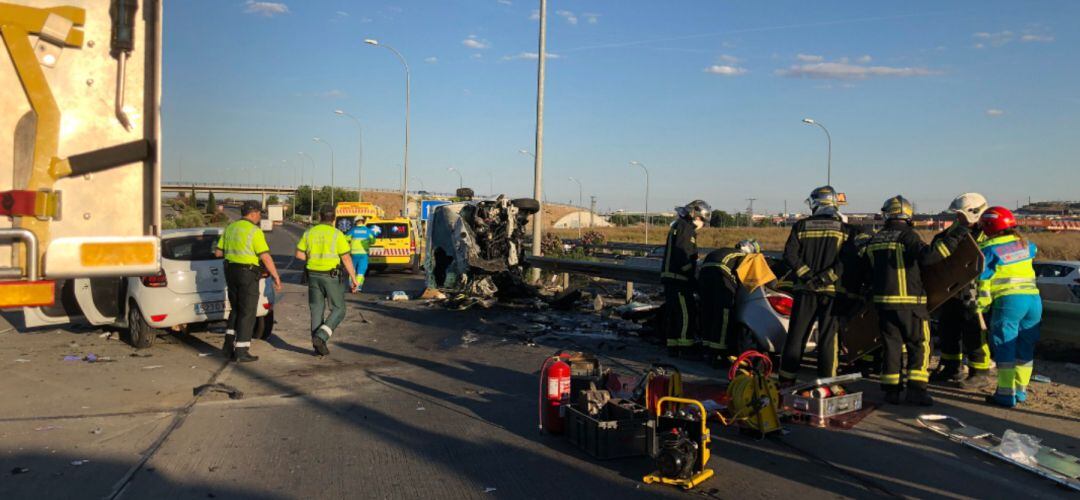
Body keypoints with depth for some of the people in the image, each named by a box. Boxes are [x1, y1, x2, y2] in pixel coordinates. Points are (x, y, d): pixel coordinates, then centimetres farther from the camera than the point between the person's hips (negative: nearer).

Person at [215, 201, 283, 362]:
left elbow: (218, 252, 13)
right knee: (247, 313, 0)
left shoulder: (230, 228, 9)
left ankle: (229, 344, 14)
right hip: (248, 273, -7)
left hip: (231, 271, 7)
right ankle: (241, 352, 2)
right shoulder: (254, 231, -13)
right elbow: (265, 257, -18)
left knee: (236, 310, 20)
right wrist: (276, 277, -14)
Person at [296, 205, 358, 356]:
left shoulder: (309, 233, 2)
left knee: (317, 310, 11)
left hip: (313, 275, 4)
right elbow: (346, 259, -11)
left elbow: (299, 254, 6)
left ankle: (318, 346, 11)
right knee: (338, 310, 7)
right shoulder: (337, 234, -10)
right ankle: (320, 337, -11)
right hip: (331, 276, -4)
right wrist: (353, 278, -4)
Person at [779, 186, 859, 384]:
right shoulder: (845, 229, 0)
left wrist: (807, 275, -6)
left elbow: (790, 255, -7)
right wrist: (826, 277, -13)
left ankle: (786, 379, 11)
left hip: (805, 289, 1)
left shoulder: (801, 226, 1)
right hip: (832, 290, -1)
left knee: (796, 335, 7)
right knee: (828, 337, 6)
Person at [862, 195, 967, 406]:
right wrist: (952, 239, -19)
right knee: (920, 345, 4)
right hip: (909, 301, -5)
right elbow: (927, 256, -24)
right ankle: (916, 389, -3)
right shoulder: (907, 236, -8)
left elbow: (866, 272, 18)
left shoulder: (874, 240, 11)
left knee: (892, 345, 11)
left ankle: (890, 390, 11)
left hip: (883, 301, 5)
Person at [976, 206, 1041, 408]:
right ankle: (1021, 390, 20)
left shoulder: (988, 249, -3)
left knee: (1004, 347, -1)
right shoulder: (1023, 243, 14)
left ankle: (1006, 394, -2)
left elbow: (983, 281, -5)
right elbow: (1033, 250, 39)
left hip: (1008, 300, -6)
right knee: (1025, 347, 13)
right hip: (1033, 298, 6)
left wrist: (981, 306, 2)